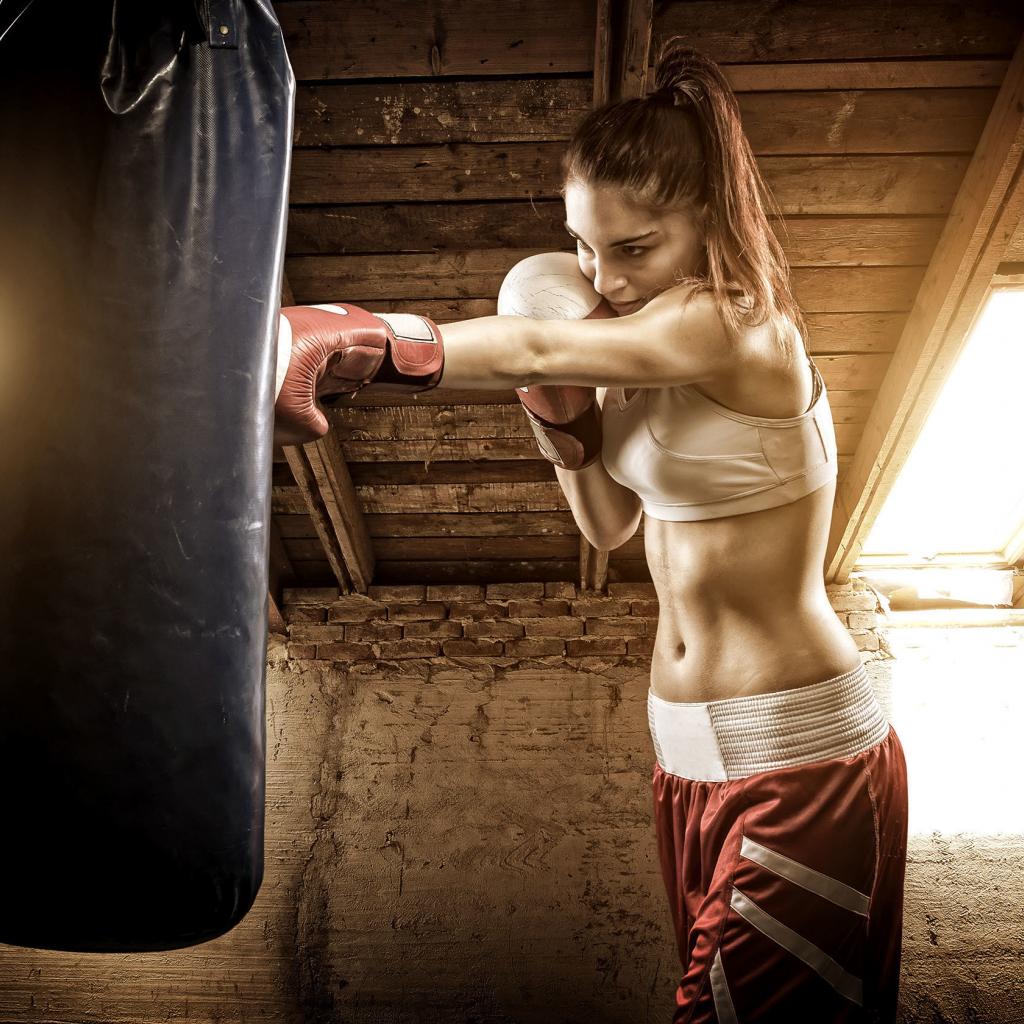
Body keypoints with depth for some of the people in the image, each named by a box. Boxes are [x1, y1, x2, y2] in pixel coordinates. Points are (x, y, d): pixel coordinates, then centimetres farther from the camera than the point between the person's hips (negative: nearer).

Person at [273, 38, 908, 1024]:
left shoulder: (743, 329, -19)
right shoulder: (644, 358, 6)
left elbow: (536, 350, -34)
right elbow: (610, 523, 12)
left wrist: (344, 339, -40)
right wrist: (565, 416, -4)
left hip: (800, 758, -8)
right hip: (686, 752, 8)